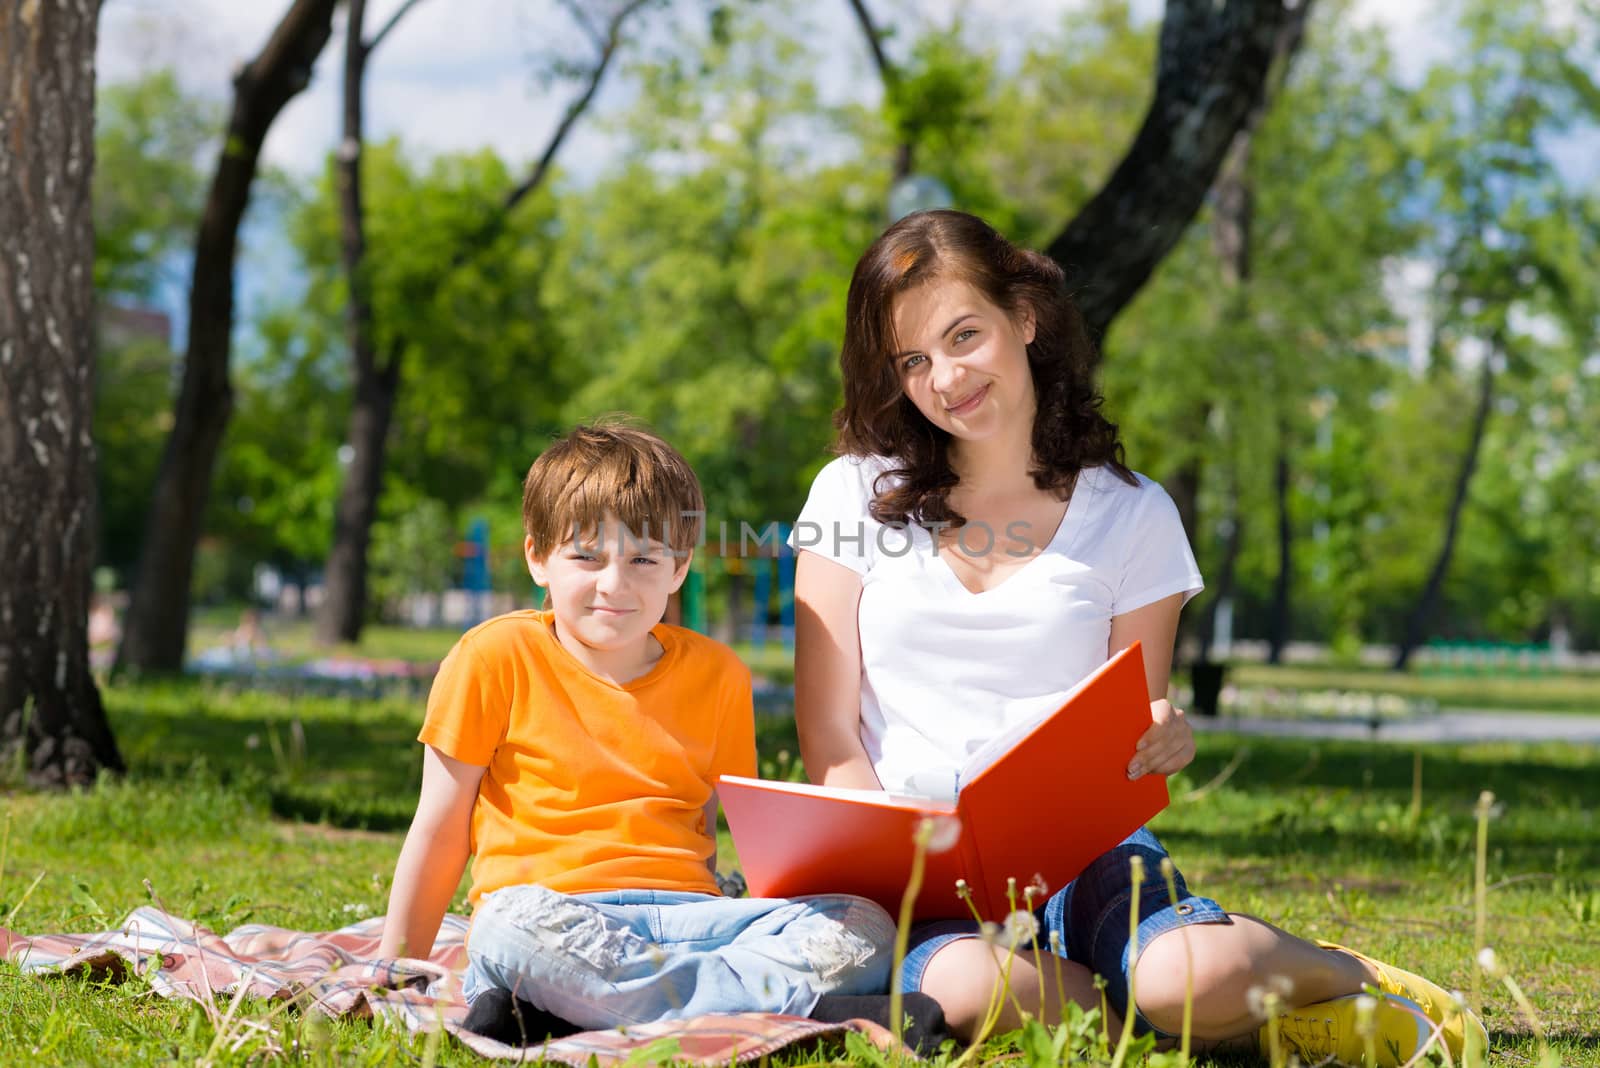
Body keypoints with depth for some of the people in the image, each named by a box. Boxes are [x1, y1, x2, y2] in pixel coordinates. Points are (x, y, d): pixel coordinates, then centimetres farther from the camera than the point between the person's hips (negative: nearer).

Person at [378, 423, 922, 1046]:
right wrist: (397, 972, 10)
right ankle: (792, 1004, -33)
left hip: (687, 913, 4)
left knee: (867, 929, -20)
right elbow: (440, 831, 8)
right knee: (515, 934, -40)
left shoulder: (715, 674, 14)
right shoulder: (499, 657, 4)